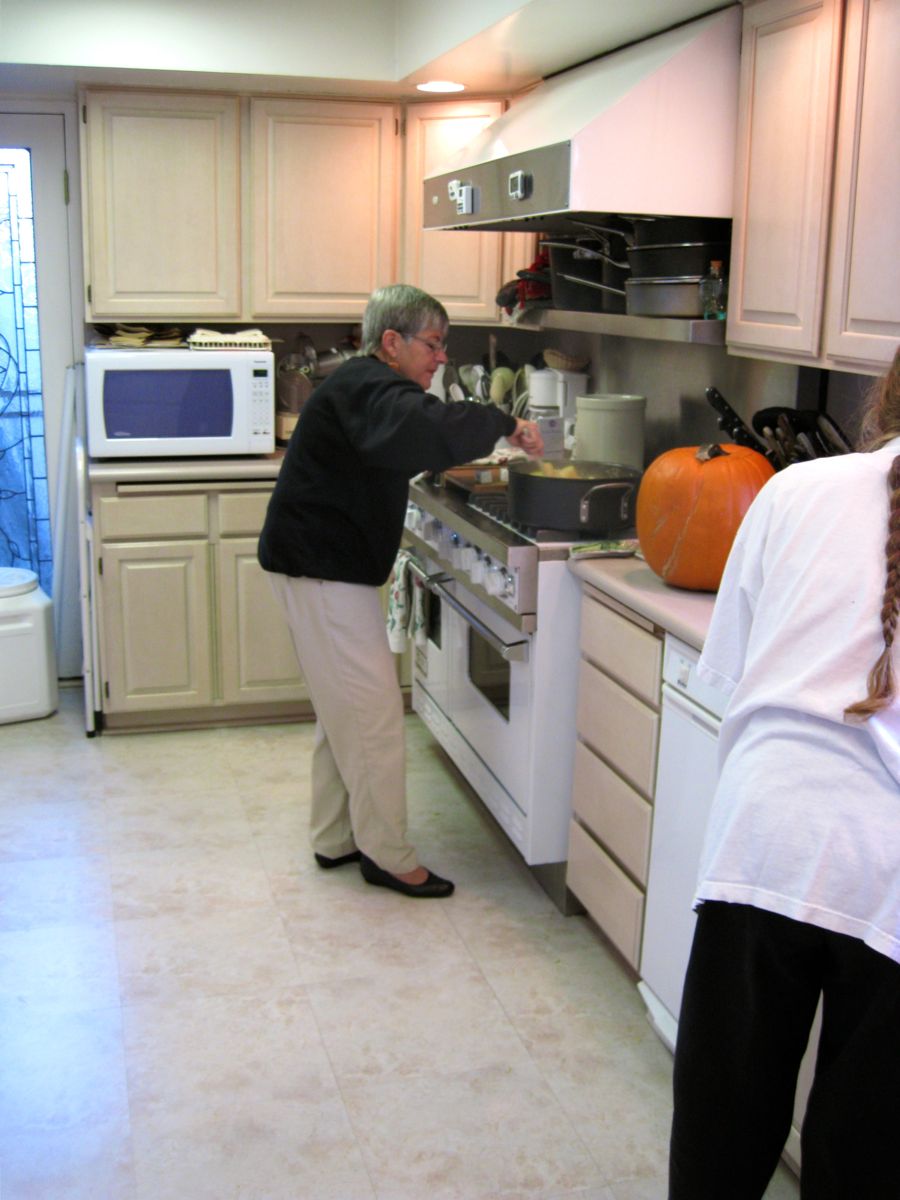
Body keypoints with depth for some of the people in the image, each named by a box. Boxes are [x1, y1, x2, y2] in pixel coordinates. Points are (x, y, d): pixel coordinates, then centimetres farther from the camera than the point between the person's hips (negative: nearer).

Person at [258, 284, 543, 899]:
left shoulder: (363, 387, 15)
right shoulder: (368, 388, -20)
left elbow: (404, 445, 29)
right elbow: (422, 427, -41)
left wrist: (468, 459, 15)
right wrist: (503, 423, -31)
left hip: (324, 565, 11)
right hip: (323, 570, -11)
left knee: (343, 709, 18)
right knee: (374, 713, -4)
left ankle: (335, 839, 30)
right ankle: (388, 856, 7)